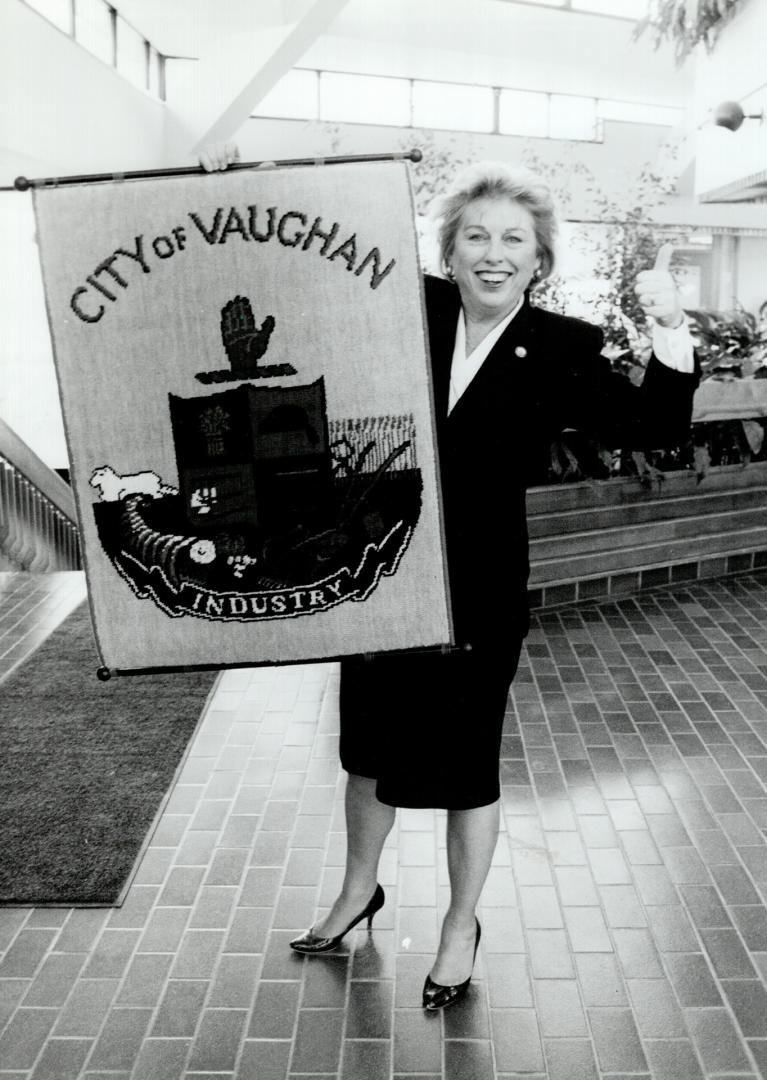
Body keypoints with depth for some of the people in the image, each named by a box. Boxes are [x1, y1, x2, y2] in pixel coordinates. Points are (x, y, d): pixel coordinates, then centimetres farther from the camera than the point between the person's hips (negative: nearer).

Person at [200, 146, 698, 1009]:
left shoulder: (562, 352, -7)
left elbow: (653, 428, -14)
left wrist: (669, 333, -28)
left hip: (478, 596, -3)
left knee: (466, 766, 12)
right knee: (372, 745, 21)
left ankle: (460, 926, 39)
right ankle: (359, 889, 49)